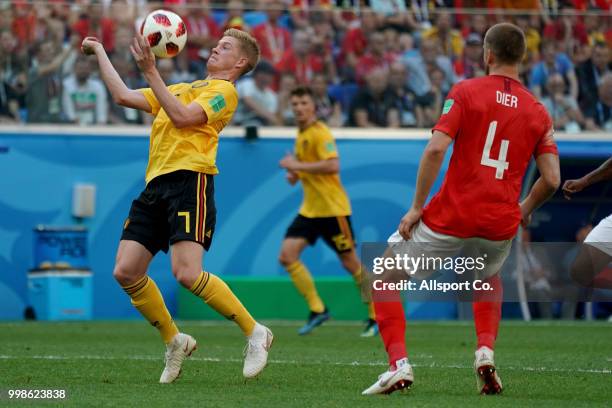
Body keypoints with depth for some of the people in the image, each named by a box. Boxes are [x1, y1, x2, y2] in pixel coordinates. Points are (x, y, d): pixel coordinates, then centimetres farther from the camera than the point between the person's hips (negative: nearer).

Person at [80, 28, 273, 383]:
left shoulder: (224, 91, 4)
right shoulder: (181, 89, 29)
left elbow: (182, 117, -12)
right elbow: (123, 96, 27)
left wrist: (150, 71, -13)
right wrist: (100, 52, 29)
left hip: (189, 182, -8)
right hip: (156, 185, 8)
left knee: (187, 274, -22)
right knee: (126, 272, -4)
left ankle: (255, 333, -5)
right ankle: (175, 342, 14)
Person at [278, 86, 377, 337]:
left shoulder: (320, 133, -13)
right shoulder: (301, 135, 14)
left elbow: (332, 165, -26)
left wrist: (298, 166, -22)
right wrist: (295, 174, 8)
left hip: (332, 208, -8)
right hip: (310, 209, 8)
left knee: (350, 263, 0)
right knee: (287, 255, -8)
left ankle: (376, 316, 14)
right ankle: (317, 309, -1)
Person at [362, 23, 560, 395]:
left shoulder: (466, 92, -4)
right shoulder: (538, 112, 6)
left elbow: (436, 149, -14)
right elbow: (551, 179, 1)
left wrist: (417, 207, -8)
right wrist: (526, 210, 20)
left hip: (451, 217, -4)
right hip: (501, 225, 4)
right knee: (490, 278, 37)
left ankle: (399, 363, -5)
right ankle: (486, 352, 13)